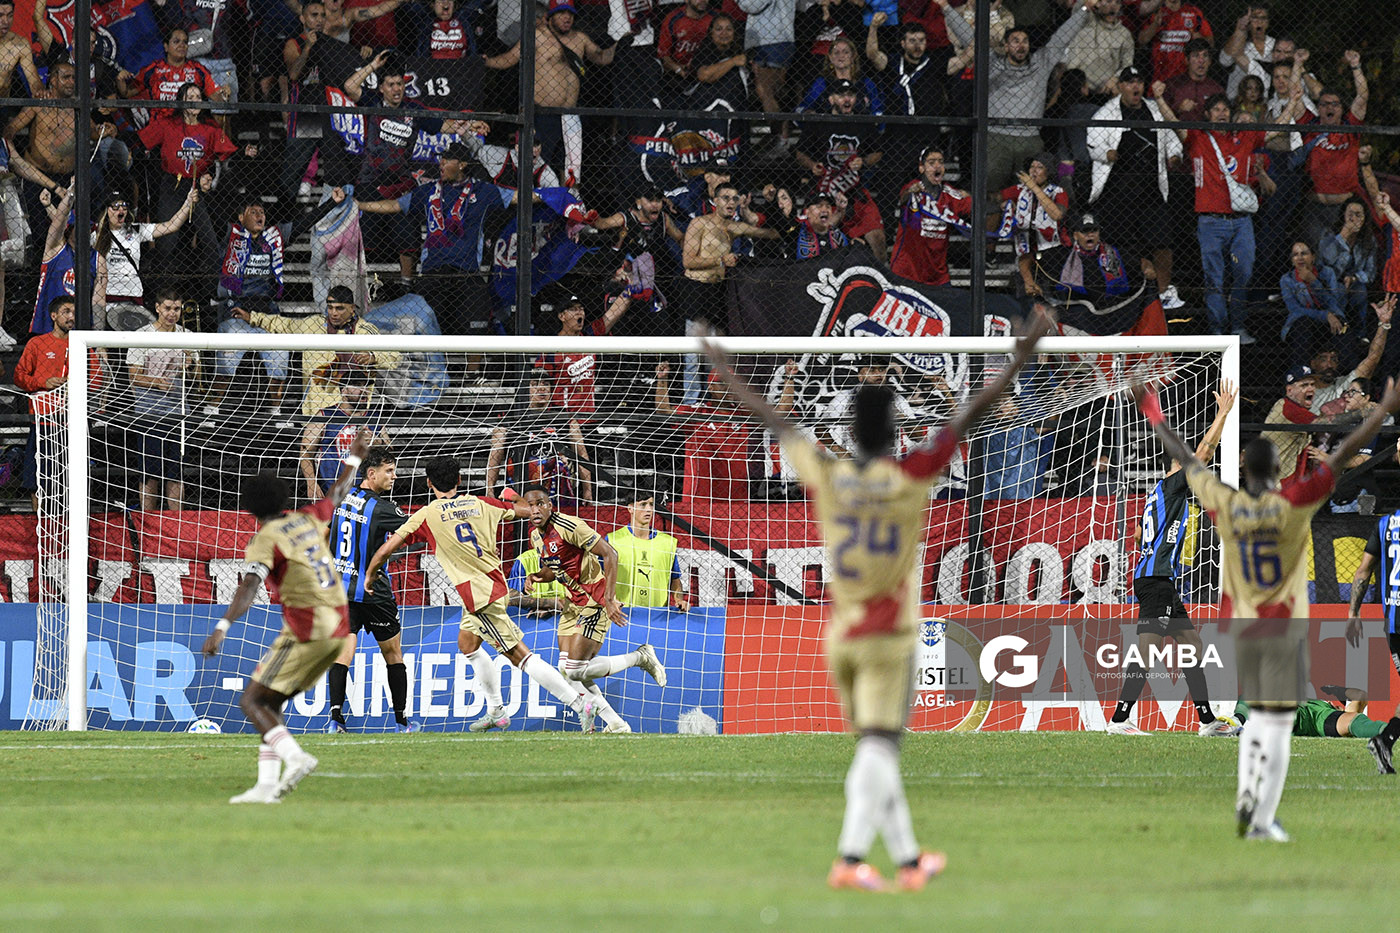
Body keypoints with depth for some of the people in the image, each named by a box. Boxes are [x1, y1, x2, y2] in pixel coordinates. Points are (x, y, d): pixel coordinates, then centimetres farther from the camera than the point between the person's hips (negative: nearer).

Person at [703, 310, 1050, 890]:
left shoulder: (826, 479, -2)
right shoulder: (911, 479, -10)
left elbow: (773, 423, 10)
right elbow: (969, 416, -7)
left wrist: (726, 375, 22)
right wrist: (1018, 363, -2)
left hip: (839, 640, 4)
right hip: (889, 639, -4)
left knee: (877, 750, 14)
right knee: (878, 750, -9)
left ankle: (908, 859, 23)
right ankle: (850, 859, -23)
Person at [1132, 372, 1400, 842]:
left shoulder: (1224, 504, -7)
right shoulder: (1294, 503, -13)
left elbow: (1183, 456, 4)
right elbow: (1342, 454, -11)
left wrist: (1151, 408, 16)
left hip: (1239, 627, 3)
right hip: (1284, 629, -3)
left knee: (1258, 716, 20)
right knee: (1278, 724, 1)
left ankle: (1246, 797, 6)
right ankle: (1262, 820, 0)